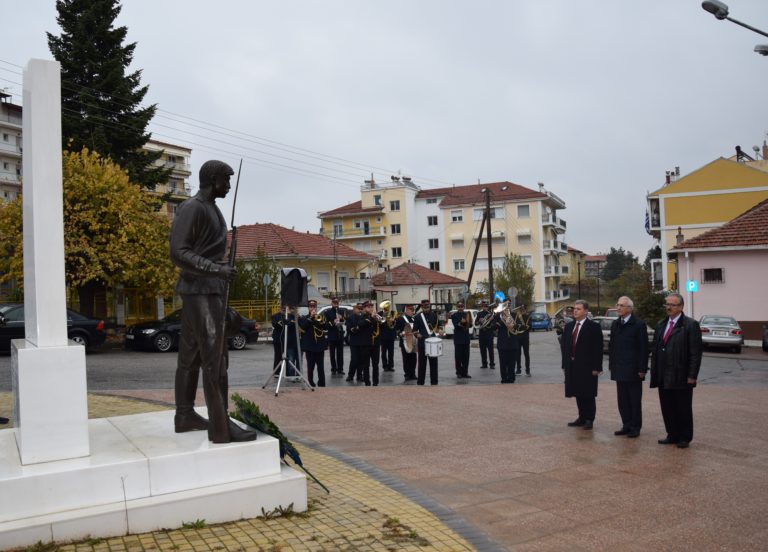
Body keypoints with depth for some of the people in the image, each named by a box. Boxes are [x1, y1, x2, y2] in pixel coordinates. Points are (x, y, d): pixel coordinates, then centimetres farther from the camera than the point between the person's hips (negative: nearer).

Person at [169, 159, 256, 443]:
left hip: (211, 291, 10)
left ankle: (185, 416, 20)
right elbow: (178, 253, -18)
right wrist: (216, 269, -27)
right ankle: (221, 427, -11)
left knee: (191, 356, 13)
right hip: (201, 291, -10)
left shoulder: (211, 209, 19)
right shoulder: (191, 208, -10)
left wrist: (222, 277, 21)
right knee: (214, 359, -12)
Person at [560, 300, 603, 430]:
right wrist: (565, 364, 8)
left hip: (587, 366, -6)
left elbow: (598, 348, -10)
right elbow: (564, 345, 13)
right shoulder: (569, 326, 11)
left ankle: (589, 419, 12)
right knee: (578, 394, 12)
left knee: (588, 395, 2)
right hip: (572, 366, 6)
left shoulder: (594, 327, -7)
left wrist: (596, 367, -14)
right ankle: (582, 418, 22)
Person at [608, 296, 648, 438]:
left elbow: (644, 348, -9)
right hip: (619, 370, 6)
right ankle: (626, 425, 18)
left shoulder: (639, 324, -8)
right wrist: (612, 365, 9)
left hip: (633, 370, -6)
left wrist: (642, 369, -13)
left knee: (635, 400, 3)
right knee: (622, 400, 9)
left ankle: (635, 427, 11)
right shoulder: (615, 324, 12)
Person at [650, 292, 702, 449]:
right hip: (663, 377, 6)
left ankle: (684, 438, 18)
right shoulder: (661, 324, 13)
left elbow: (695, 353, -11)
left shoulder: (690, 325, -7)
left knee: (683, 409, 6)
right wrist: (654, 371, 8)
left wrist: (692, 376, -14)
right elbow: (654, 349, 15)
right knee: (667, 408, 11)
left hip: (681, 377, -6)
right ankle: (672, 435, 23)